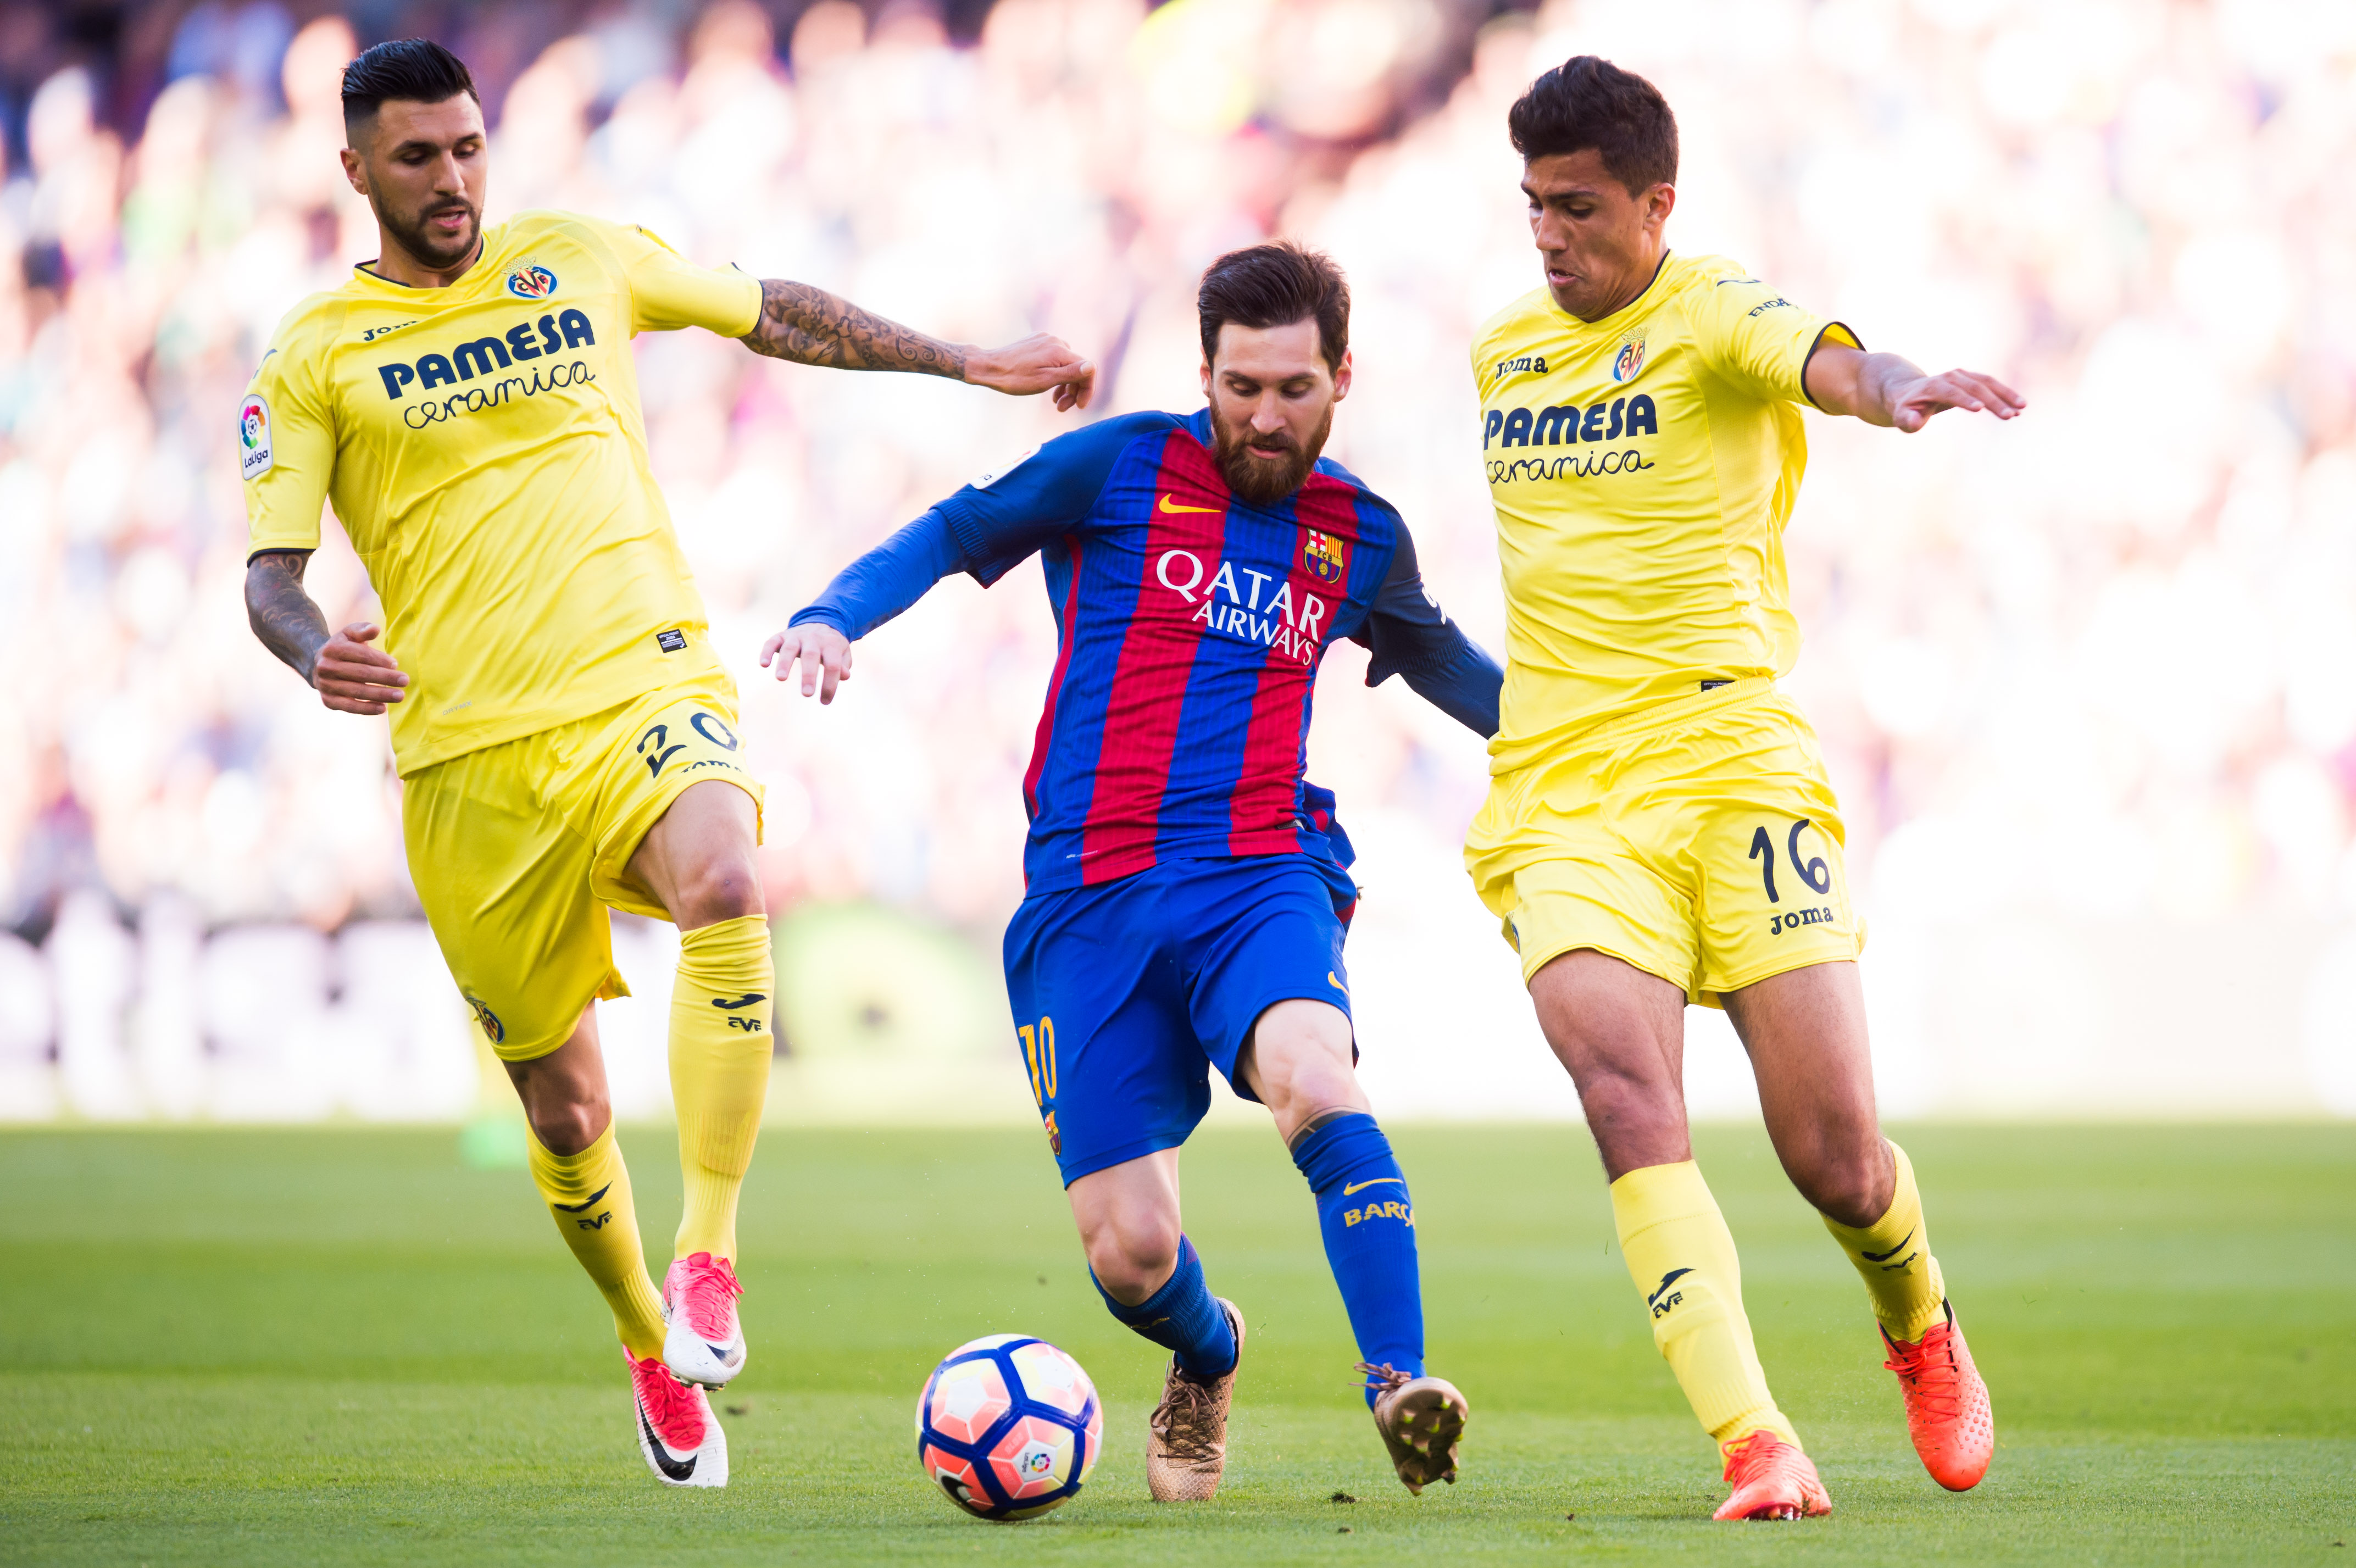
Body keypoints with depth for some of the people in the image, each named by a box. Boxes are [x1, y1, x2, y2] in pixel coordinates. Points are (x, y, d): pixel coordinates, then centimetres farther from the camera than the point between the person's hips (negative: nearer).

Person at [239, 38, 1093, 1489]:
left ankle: (709, 1260, -31)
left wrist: (974, 366, 25)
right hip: (472, 753, 0)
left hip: (649, 688, 0)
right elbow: (273, 571, -1)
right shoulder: (315, 358, 4)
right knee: (565, 1108, 6)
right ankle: (652, 1347, 33)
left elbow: (775, 315, 24)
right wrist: (317, 653, -25)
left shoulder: (582, 261, 11)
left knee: (722, 889, -35)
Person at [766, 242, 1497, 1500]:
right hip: (1091, 899, -1)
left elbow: (1442, 661, 34)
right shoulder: (1124, 466, 5)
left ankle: (1400, 1385, -37)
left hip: (1263, 877, 1)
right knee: (1129, 1255, -6)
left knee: (1314, 1079, -35)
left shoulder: (1360, 534, 15)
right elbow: (948, 535, 3)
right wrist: (831, 618, -15)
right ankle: (1208, 1360, 30)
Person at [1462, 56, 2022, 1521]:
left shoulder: (1711, 314, -3)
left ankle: (1922, 1331, 32)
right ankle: (1758, 1450, -28)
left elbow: (1821, 357, -28)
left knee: (1837, 1159, -4)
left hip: (1737, 768, -4)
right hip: (1567, 800, 4)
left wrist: (1899, 387, -50)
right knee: (1625, 1089, -23)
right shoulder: (1505, 351, 15)